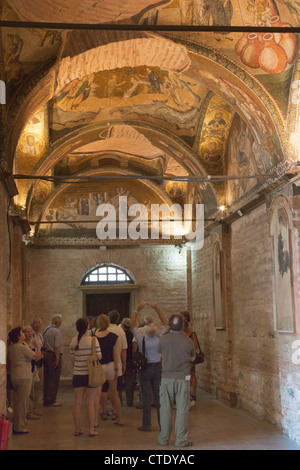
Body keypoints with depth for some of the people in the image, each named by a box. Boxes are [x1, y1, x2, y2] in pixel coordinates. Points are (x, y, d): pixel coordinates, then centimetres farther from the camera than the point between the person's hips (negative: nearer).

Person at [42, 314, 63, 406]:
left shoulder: (46, 330, 13)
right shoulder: (56, 331, -13)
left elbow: (43, 345, 10)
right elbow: (57, 347, -18)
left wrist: (44, 353, 8)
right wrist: (57, 359, -17)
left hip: (46, 355, 9)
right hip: (54, 356, -9)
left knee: (47, 378, 14)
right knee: (54, 379, -2)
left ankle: (46, 399, 20)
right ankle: (51, 400, 0)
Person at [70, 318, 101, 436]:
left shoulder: (73, 341, 3)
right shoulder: (93, 340, -10)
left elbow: (72, 359, 8)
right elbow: (99, 357, -11)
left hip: (77, 374, 4)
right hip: (90, 374, -3)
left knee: (77, 403, 9)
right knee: (91, 403, 3)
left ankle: (77, 429, 15)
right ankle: (91, 430, 6)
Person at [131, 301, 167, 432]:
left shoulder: (142, 339, -14)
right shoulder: (159, 339, -10)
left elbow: (133, 325, -3)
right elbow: (164, 323, 2)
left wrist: (137, 309, -5)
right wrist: (157, 309, -2)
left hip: (144, 369, -2)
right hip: (157, 368, 2)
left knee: (146, 397, 0)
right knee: (159, 396, 6)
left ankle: (147, 425, 4)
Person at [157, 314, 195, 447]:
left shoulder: (163, 339, -8)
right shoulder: (188, 341, -8)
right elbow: (192, 358, 8)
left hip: (167, 377, 1)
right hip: (183, 378, -1)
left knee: (165, 409, 9)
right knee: (182, 409, 4)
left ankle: (164, 439, 16)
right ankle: (181, 440, 7)